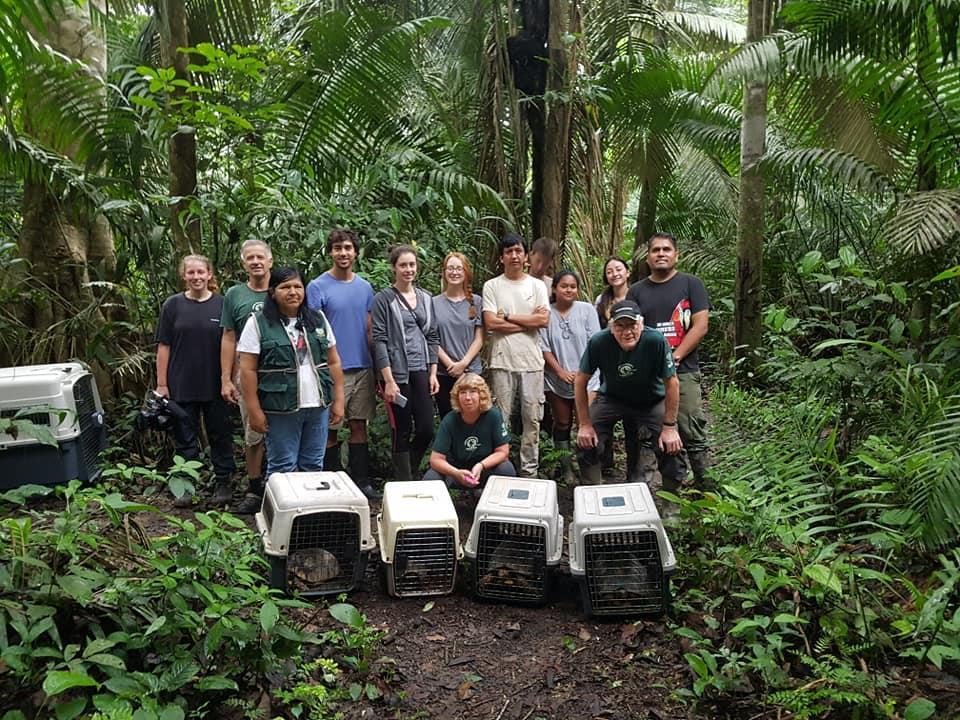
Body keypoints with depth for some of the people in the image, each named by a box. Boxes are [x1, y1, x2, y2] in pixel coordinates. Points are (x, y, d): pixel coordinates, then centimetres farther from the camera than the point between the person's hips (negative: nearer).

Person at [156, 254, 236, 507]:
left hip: (216, 386, 0)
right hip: (182, 386, 0)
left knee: (220, 435, 8)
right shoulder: (173, 305, 2)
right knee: (185, 438, 9)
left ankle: (223, 483, 20)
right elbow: (164, 346, 2)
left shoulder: (222, 305, 1)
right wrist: (161, 384, -1)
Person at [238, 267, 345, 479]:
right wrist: (255, 411, -10)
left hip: (318, 406, 4)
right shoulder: (258, 324, -3)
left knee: (313, 467, 11)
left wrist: (338, 400, 5)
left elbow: (334, 363, 11)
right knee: (282, 468, 4)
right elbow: (248, 370, -6)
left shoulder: (318, 320, 10)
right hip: (280, 410, -4)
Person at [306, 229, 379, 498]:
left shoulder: (365, 287, 10)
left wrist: (376, 369, 10)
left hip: (363, 368, 4)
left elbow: (369, 330, 13)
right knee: (330, 430, 4)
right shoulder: (317, 287, -4)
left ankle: (362, 480, 18)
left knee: (359, 426, 9)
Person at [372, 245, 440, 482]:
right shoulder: (384, 299, -4)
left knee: (426, 429, 2)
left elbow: (432, 337, 14)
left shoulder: (426, 298, 12)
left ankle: (411, 474, 26)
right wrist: (389, 381, -13)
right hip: (397, 373, -4)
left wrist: (433, 373, 6)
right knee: (402, 433, 2)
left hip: (421, 372, 5)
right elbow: (379, 340, -8)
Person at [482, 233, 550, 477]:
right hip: (502, 361, -2)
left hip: (532, 361, 2)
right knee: (501, 418, 2)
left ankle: (529, 469, 15)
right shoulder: (492, 286, 4)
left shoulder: (537, 286, 9)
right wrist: (529, 320, -6)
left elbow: (544, 320, -4)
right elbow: (491, 323, -8)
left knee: (532, 418, 6)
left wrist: (508, 316, -6)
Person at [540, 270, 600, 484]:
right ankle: (566, 469, 19)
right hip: (556, 380, 1)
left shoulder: (587, 310, 0)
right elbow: (544, 348, -1)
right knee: (562, 424, 9)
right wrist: (560, 371, -10)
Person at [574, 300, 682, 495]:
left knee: (671, 447, -16)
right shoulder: (598, 342, -28)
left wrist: (670, 427, -16)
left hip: (651, 402, 0)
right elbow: (580, 381, -14)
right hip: (611, 397, 1)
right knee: (587, 444, -13)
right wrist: (585, 425, -12)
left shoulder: (656, 341, -31)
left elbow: (672, 383, -19)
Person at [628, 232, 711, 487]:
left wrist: (674, 357, -10)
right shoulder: (636, 291, 13)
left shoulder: (691, 284, 4)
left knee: (693, 436, -7)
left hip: (684, 372, -3)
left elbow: (700, 326, -3)